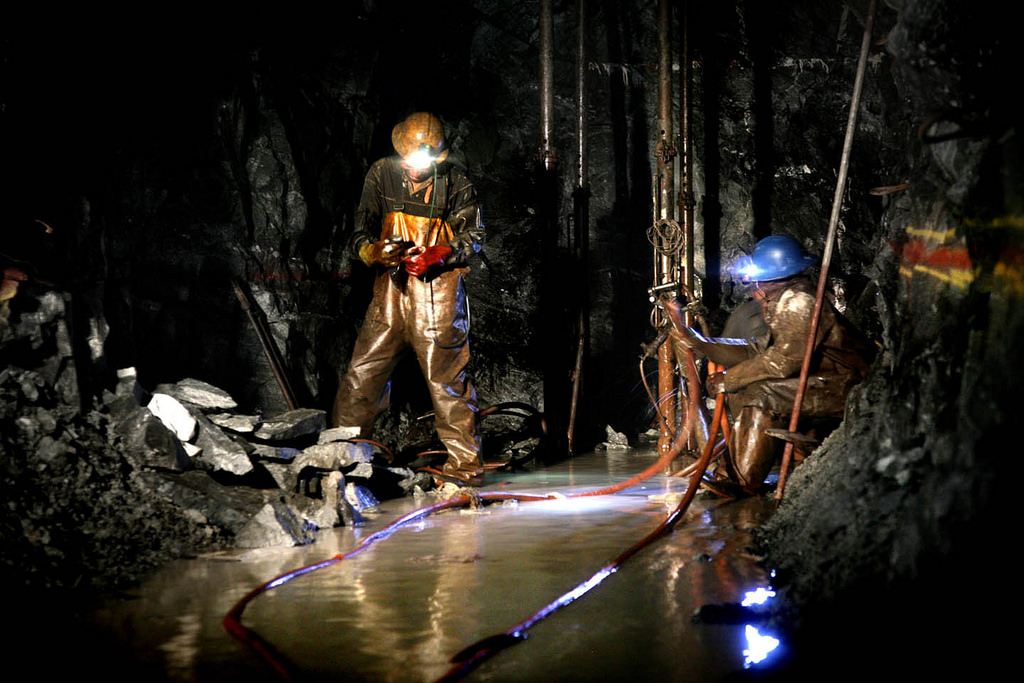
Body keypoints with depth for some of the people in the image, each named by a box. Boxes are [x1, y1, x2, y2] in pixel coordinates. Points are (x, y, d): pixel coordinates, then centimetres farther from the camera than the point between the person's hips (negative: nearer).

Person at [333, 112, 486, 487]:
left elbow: (472, 235, 1)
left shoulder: (456, 182, 1)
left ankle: (466, 463, 6)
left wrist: (437, 256, -17)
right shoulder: (381, 173, 6)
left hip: (439, 290, -3)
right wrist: (374, 251, -17)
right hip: (391, 287, 3)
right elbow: (361, 228, 6)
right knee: (362, 372, 3)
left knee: (447, 376, -3)